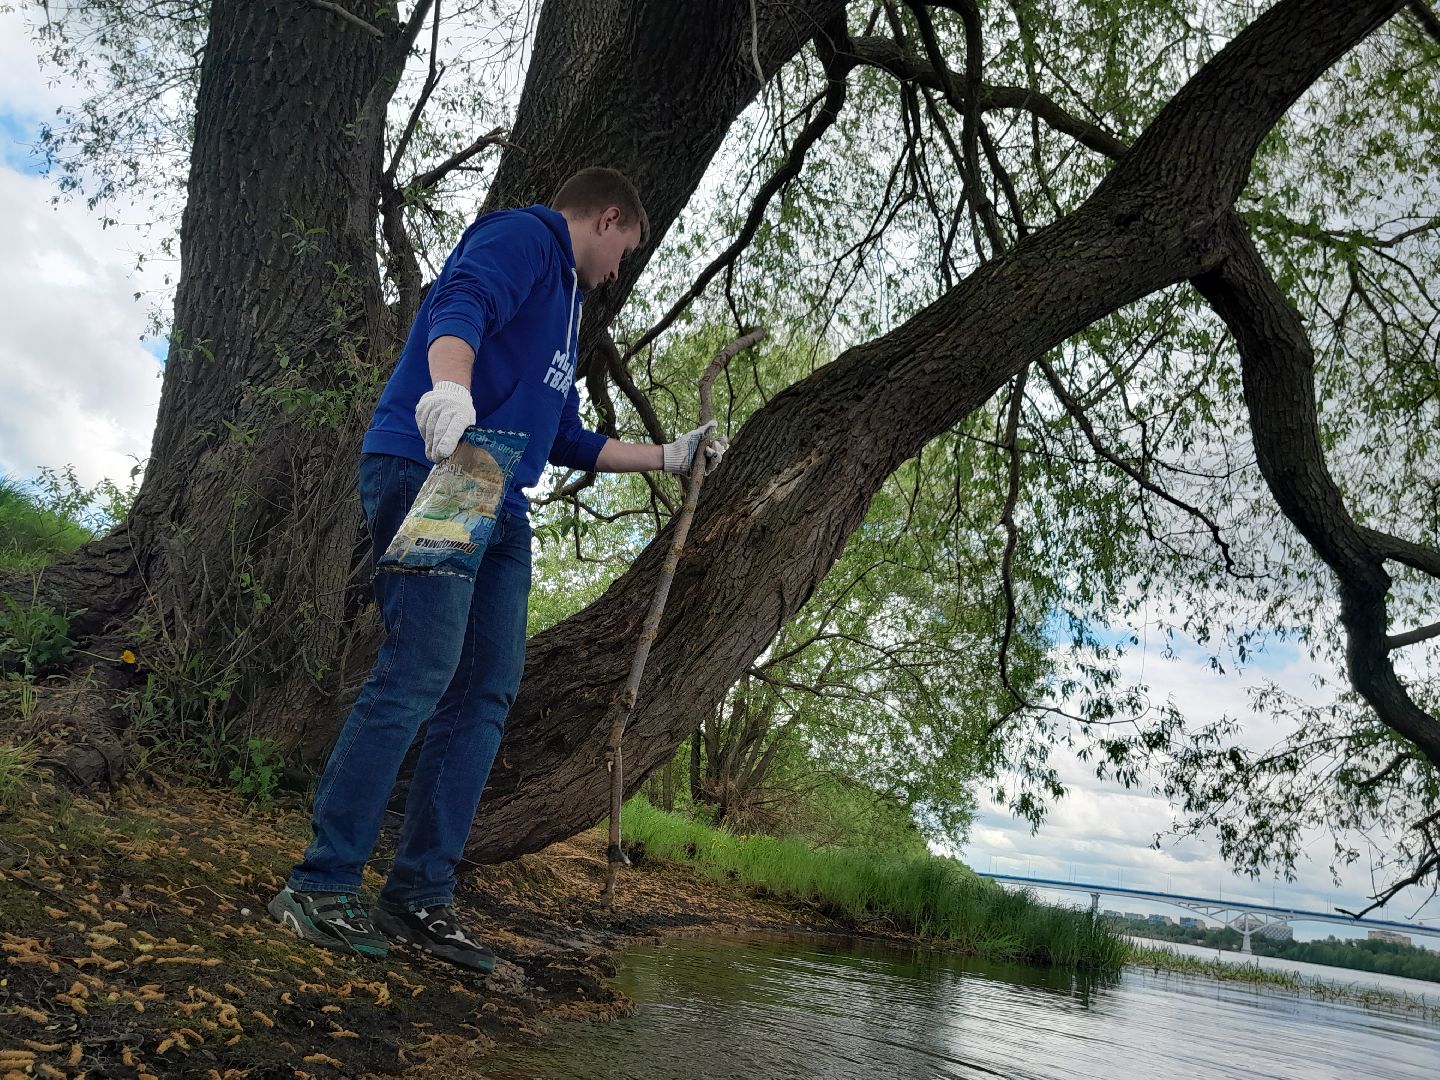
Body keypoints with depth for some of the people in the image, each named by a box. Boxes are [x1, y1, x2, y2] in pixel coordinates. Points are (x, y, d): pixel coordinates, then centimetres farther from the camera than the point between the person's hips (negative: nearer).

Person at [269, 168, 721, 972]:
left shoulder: (565, 305, 32)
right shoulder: (521, 236, 4)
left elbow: (565, 439, 36)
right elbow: (462, 303, -20)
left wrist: (666, 457, 38)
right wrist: (450, 387, -40)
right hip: (429, 469, -9)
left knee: (488, 694, 2)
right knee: (420, 672, -18)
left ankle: (423, 896, 6)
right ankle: (321, 886, -10)